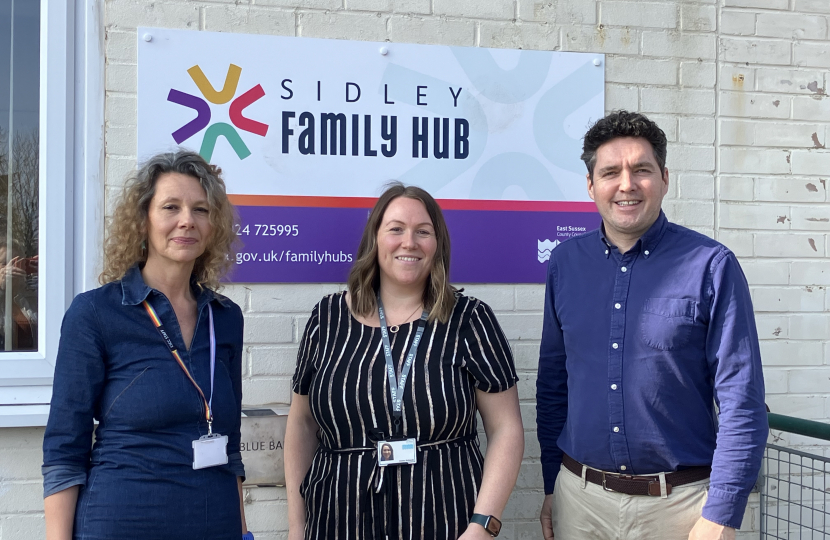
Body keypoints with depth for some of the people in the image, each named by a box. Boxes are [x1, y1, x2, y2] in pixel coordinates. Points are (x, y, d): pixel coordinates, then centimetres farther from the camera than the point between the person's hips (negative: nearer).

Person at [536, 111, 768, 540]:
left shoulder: (711, 266, -8)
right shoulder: (566, 262, 3)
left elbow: (742, 402, -9)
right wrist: (552, 488, 9)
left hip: (679, 502, -3)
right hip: (579, 497, 3)